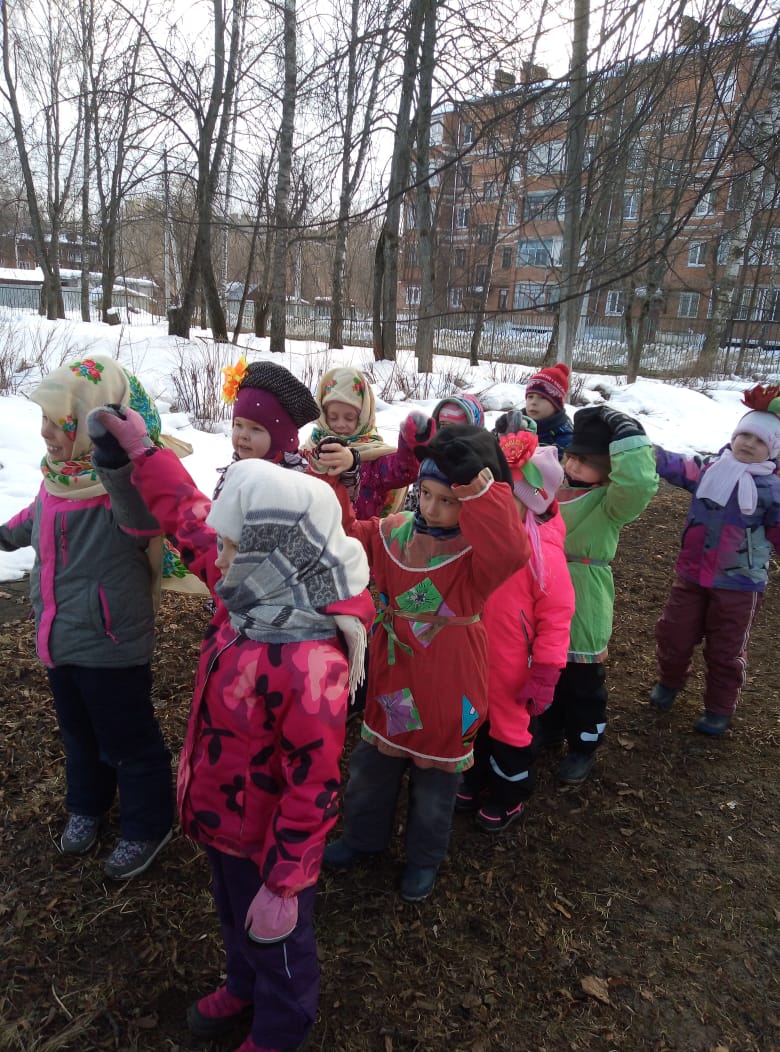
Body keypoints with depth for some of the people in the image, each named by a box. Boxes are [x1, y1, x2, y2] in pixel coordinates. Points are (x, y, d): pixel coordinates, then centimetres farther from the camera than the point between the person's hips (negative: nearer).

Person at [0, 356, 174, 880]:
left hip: (112, 646, -8)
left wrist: (124, 462, -68)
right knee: (78, 733, 28)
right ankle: (87, 807, 53)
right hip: (60, 639, 8)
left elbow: (148, 518, -52)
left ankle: (148, 827, 36)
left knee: (128, 742, 13)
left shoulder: (128, 488, -27)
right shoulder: (60, 476, -2)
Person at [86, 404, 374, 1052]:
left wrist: (282, 884, -19)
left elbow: (313, 789, -29)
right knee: (235, 919, 34)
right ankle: (244, 988, 63)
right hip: (224, 818, 8)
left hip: (267, 843, -7)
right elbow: (190, 521, 2)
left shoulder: (310, 666, -38)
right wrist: (141, 452, 9)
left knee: (277, 941, 23)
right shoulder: (252, 599, -13)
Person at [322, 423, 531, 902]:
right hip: (391, 678, 5)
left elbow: (511, 553, -45)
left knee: (435, 780, 18)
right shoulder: (393, 532, -7)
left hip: (447, 690, -4)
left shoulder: (480, 550, -23)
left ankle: (425, 858, 47)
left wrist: (479, 492, -49)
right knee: (372, 765, 24)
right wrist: (332, 484, -17)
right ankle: (364, 837, 52)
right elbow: (345, 533, -1)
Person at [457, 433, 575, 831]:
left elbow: (556, 616, -17)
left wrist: (545, 675, -15)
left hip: (512, 670, -5)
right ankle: (475, 781, 49)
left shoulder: (544, 552, -23)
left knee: (511, 728, 17)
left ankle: (510, 795, 41)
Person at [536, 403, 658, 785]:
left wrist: (626, 431, -34)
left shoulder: (612, 501, -17)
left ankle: (583, 746, 34)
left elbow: (639, 482, -39)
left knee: (583, 683, 12)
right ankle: (550, 727, 47)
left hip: (583, 612, -6)